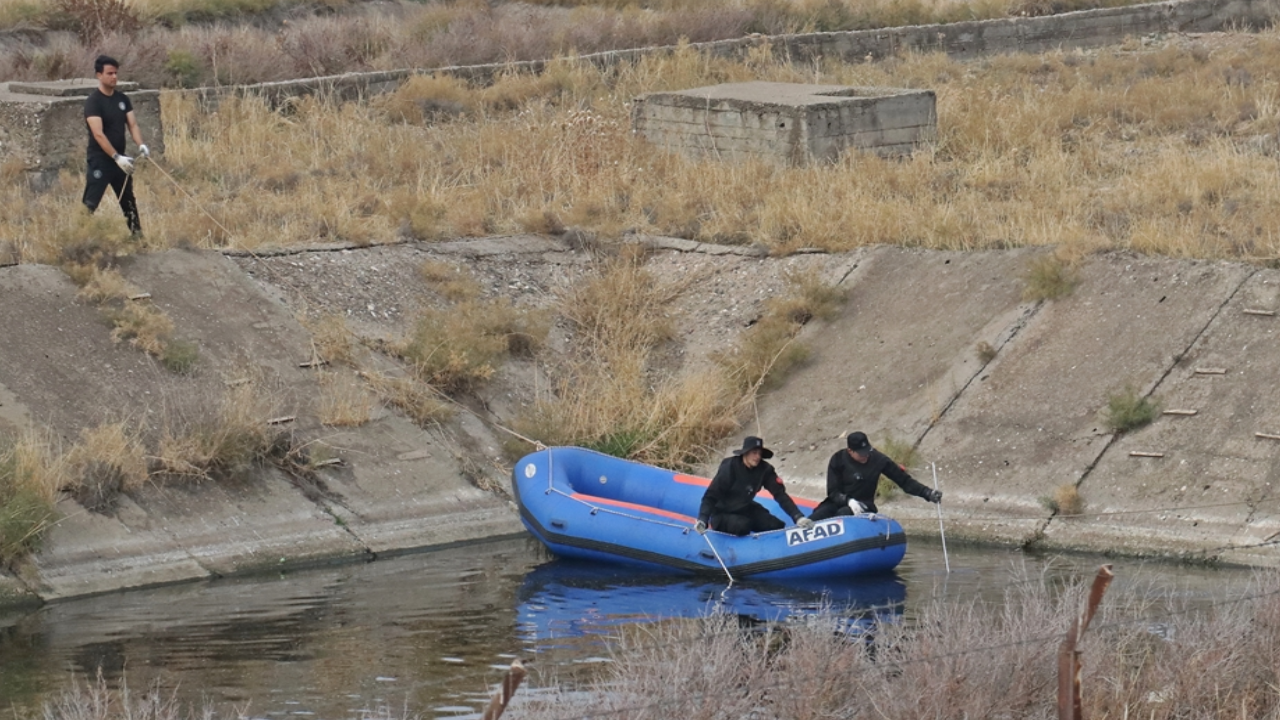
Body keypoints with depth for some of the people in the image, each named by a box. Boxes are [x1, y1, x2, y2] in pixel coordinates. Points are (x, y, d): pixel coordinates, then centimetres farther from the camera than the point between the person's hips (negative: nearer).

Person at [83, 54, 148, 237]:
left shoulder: (122, 99, 7)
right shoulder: (93, 102, -15)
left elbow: (132, 124, 3)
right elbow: (98, 134, -23)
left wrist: (140, 145, -17)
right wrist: (116, 157, -31)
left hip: (120, 159, 7)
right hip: (100, 160, -7)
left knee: (129, 201, 17)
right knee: (90, 204, -12)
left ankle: (137, 234, 28)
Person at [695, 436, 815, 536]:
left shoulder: (765, 470, -11)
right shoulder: (730, 468, -25)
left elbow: (780, 494, -15)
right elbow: (710, 496, -26)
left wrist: (798, 517, -28)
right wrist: (702, 520, -42)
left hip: (745, 510, 5)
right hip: (723, 513, -5)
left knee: (778, 527, -10)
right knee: (743, 526, -34)